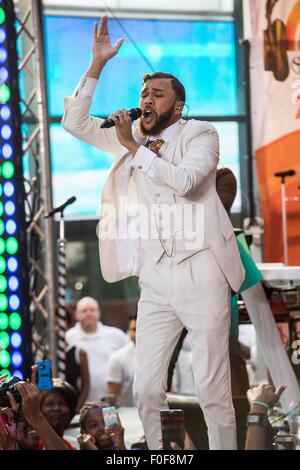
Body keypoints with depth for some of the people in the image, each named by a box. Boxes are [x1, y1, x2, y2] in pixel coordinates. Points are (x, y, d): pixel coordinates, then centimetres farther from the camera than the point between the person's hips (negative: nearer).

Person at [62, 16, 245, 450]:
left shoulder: (200, 134, 1)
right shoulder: (131, 137, 16)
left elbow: (182, 179, -17)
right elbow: (74, 122, 11)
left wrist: (134, 146, -11)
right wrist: (97, 64, 4)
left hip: (200, 273, -5)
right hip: (154, 280, 5)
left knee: (213, 391, -4)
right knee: (146, 390, 3)